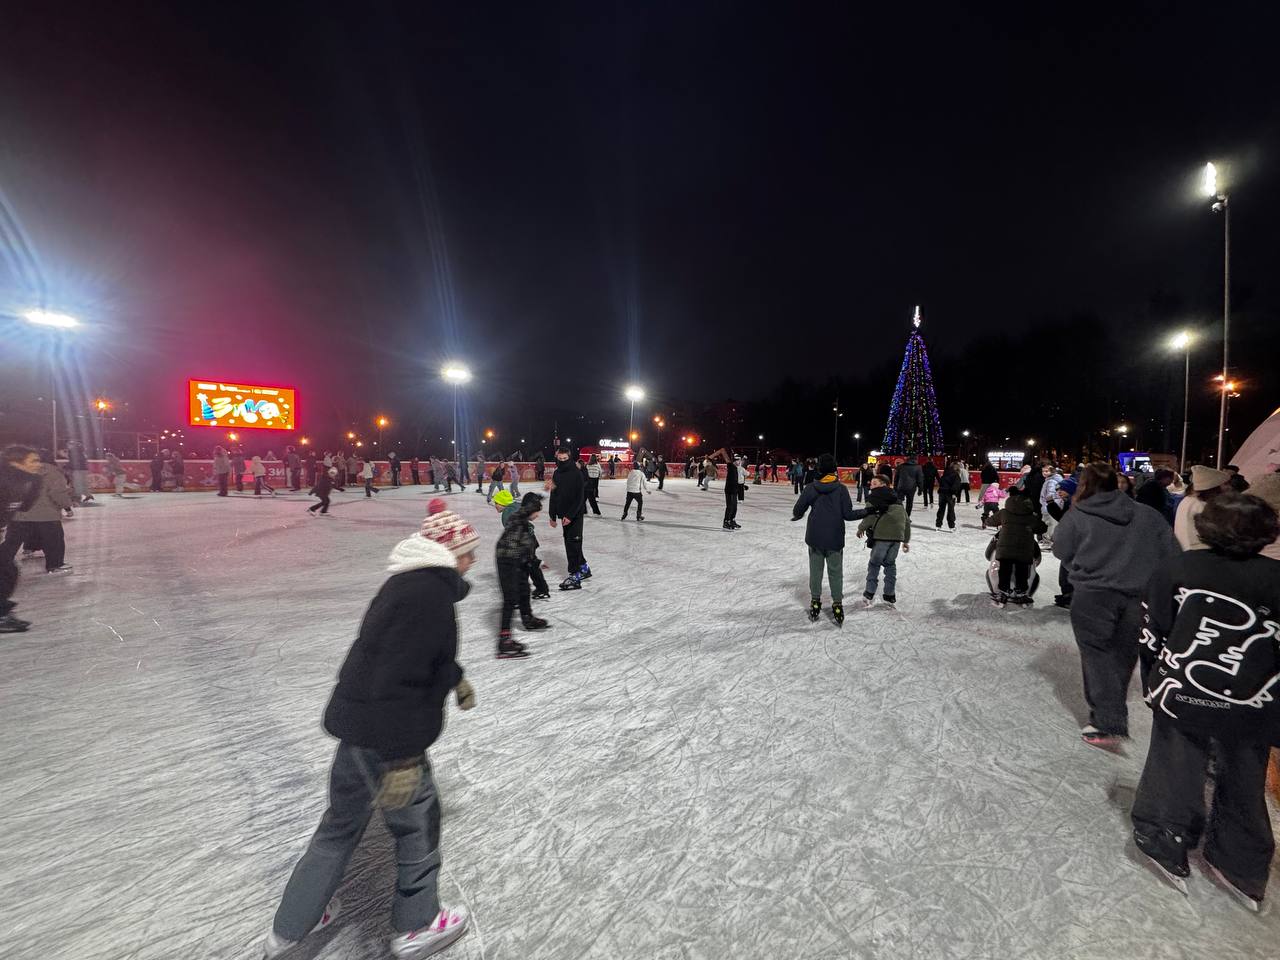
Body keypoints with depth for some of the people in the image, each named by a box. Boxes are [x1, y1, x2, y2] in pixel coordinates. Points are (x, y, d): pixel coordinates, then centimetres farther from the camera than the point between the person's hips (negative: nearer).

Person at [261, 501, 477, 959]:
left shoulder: (412, 582, 8)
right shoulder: (429, 593, -25)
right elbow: (400, 676, -28)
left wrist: (455, 678, 34)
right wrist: (403, 756, -23)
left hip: (359, 722, 9)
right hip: (387, 735, -9)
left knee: (343, 819, 27)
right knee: (418, 822, 14)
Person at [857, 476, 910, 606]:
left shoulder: (874, 497, 4)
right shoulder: (896, 499, 24)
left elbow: (871, 516, -11)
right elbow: (907, 520, 23)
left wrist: (861, 528, 6)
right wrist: (906, 540, 27)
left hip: (882, 535, -5)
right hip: (897, 535, 5)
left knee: (874, 563, 6)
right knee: (890, 563, 17)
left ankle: (869, 595, 5)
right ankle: (890, 596, 20)